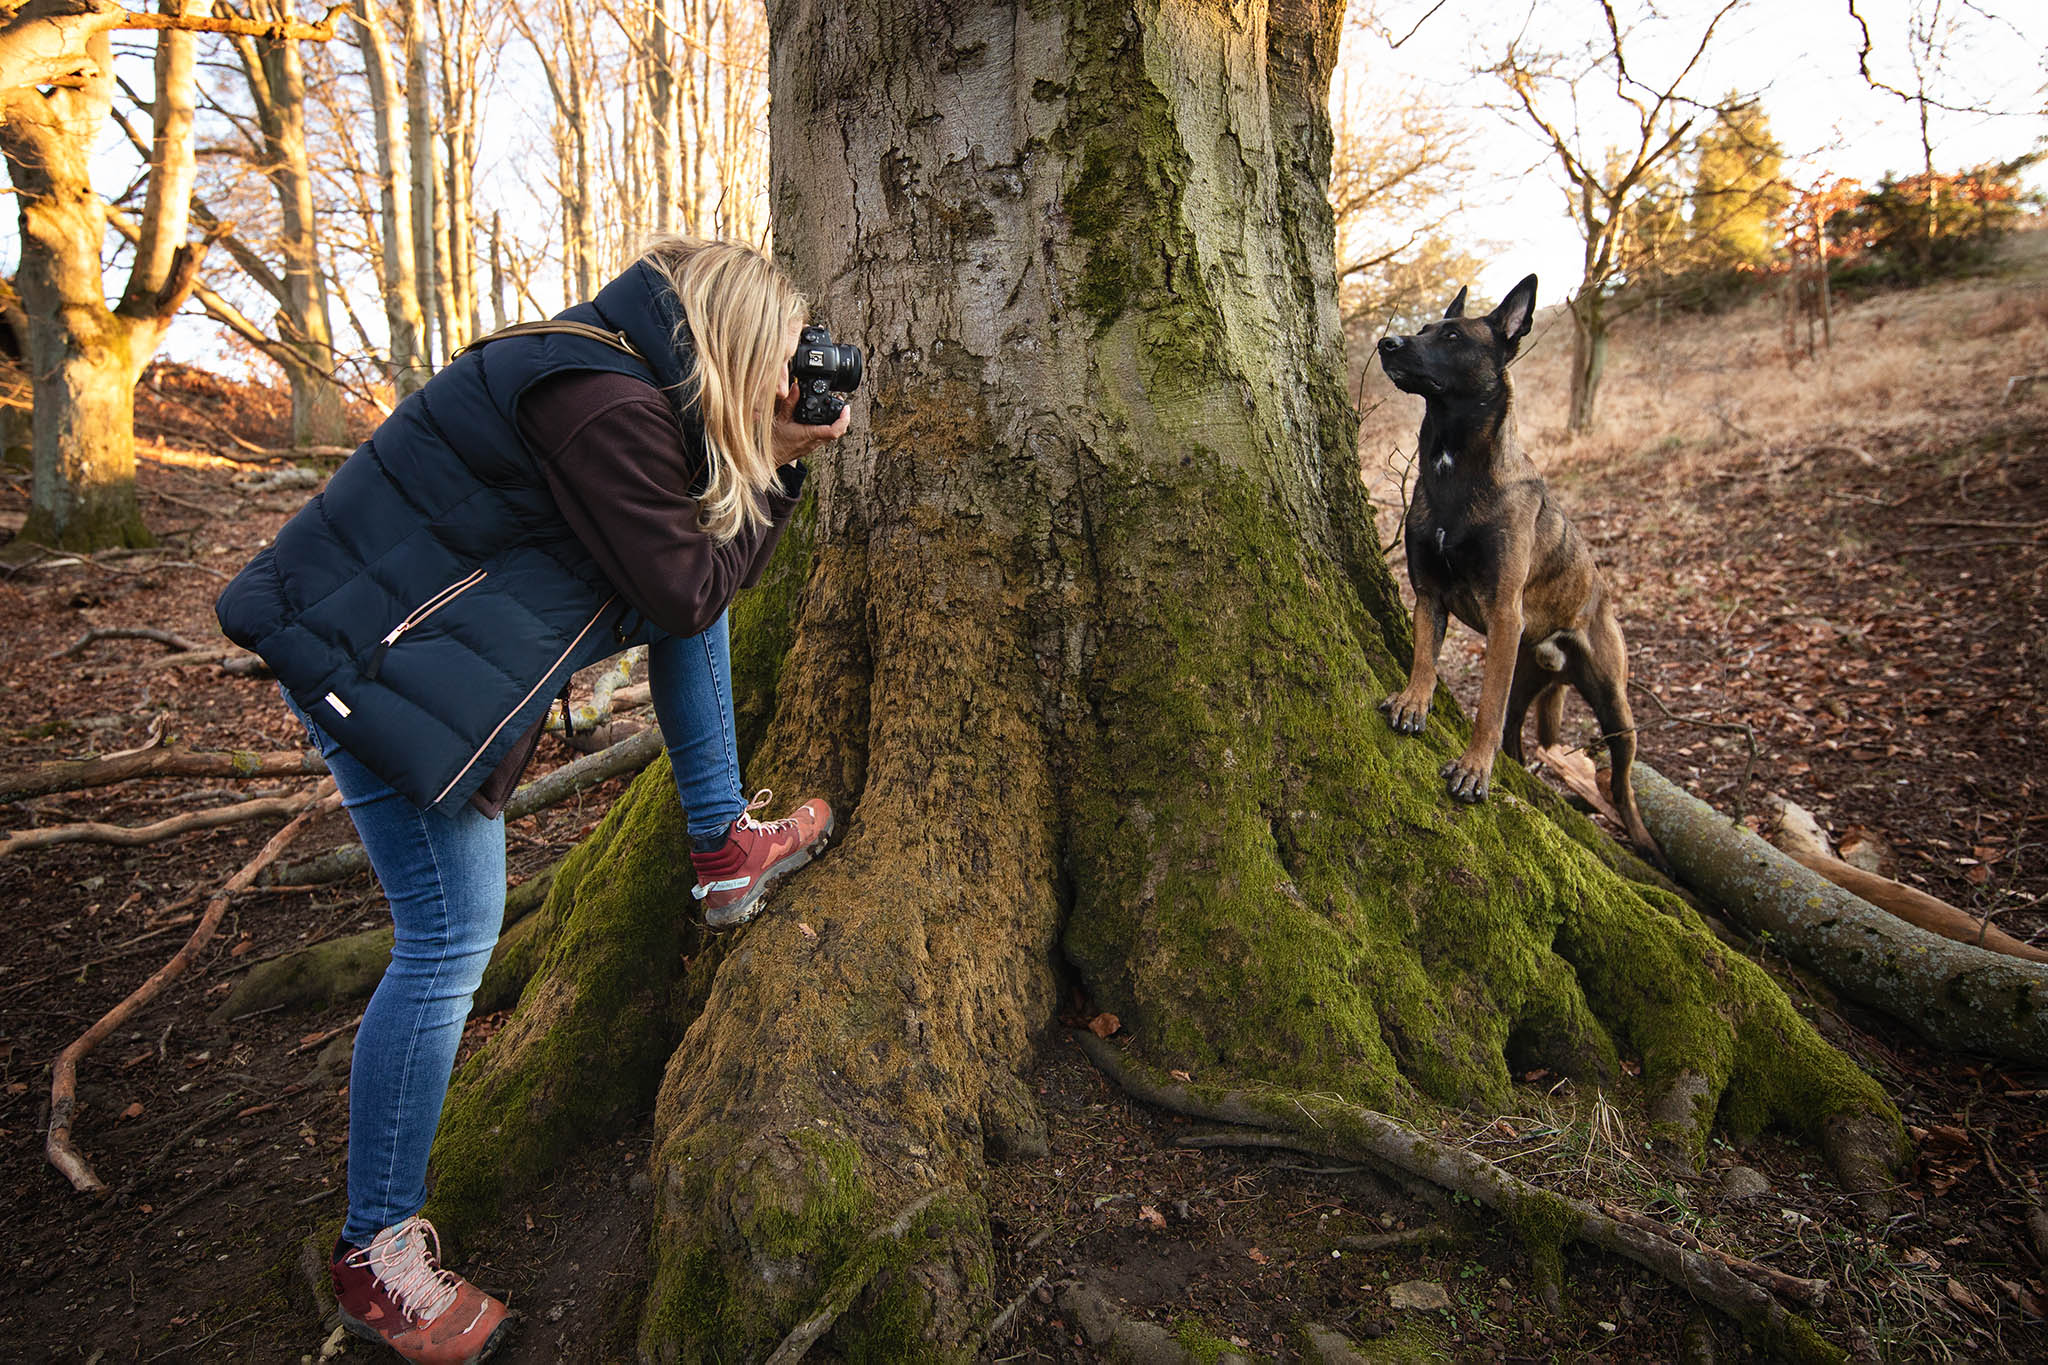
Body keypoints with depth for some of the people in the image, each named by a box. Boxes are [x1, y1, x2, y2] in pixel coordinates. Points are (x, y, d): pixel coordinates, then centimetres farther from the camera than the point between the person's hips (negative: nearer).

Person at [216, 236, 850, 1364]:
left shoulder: (621, 378, 7)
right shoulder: (608, 407, -24)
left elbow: (684, 597, 12)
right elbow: (685, 587, -19)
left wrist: (773, 454, 4)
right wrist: (775, 465, -10)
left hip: (459, 627, 10)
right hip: (375, 664, -10)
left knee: (690, 610, 9)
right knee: (451, 941, -6)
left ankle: (721, 850, 16)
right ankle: (374, 1254, 12)